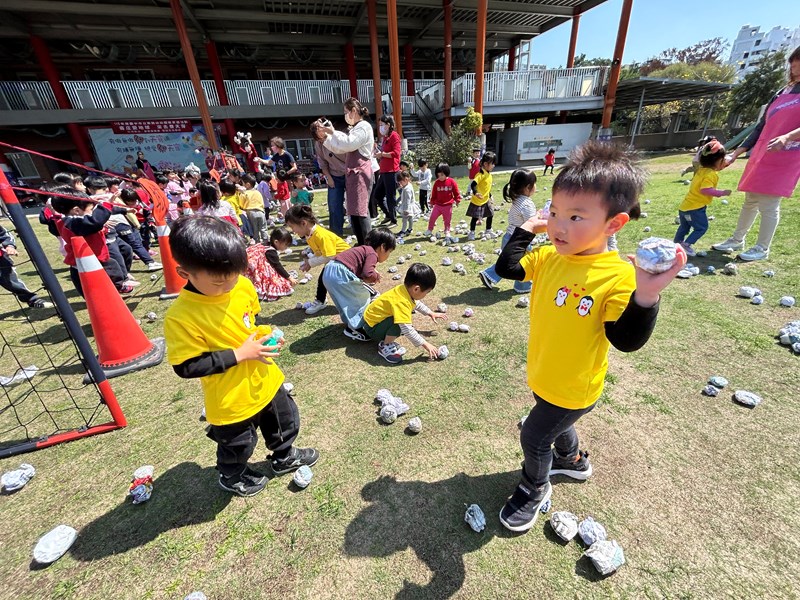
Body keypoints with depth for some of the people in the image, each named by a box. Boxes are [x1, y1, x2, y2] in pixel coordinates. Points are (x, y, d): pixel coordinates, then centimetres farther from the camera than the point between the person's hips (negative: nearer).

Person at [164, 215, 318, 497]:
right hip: (231, 400, -5)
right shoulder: (181, 316, -28)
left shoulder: (243, 285, -12)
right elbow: (186, 367, -23)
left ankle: (284, 457, 58)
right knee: (238, 445, 22)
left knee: (285, 422, 27)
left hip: (265, 381, 6)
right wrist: (240, 354, -27)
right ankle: (231, 477, 56)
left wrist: (265, 334, -12)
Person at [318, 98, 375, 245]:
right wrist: (326, 135, 14)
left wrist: (333, 132, -7)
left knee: (360, 211, -14)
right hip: (352, 173, 10)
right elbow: (339, 149, 24)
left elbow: (348, 144, -18)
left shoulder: (364, 126, -4)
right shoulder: (355, 128, 26)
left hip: (360, 173, -10)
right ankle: (361, 244, 12)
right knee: (354, 211, 7)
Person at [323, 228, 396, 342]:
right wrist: (376, 276, 0)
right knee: (362, 297, 6)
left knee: (349, 298, 27)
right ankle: (354, 328, 9)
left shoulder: (364, 249, 23)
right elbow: (367, 274, -20)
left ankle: (349, 322, 41)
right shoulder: (372, 254, -5)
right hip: (340, 274, -10)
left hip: (329, 271, 10)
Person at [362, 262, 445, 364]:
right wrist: (425, 344, -26)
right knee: (401, 324, -30)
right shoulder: (401, 302, -34)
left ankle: (387, 339, 13)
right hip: (372, 328, -10)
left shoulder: (405, 289, -7)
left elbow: (417, 303, 18)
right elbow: (407, 330, -35)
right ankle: (385, 346, -9)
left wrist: (430, 313, 21)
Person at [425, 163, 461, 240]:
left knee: (447, 220, 9)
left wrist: (457, 200, 2)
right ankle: (430, 230, 19)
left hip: (448, 205, -2)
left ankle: (447, 232, 25)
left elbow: (456, 192, 0)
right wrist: (432, 202, 10)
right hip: (438, 205, 2)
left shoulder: (451, 181, -9)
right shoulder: (436, 182, -4)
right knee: (432, 218, 1)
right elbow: (434, 193, 5)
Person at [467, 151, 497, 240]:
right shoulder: (481, 174, -20)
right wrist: (475, 193, -43)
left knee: (490, 215, 15)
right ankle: (471, 233, 12)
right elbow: (473, 184, -30)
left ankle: (488, 231, 30)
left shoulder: (489, 174, 8)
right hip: (477, 201, -9)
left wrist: (490, 196, 24)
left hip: (486, 200, 9)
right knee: (475, 217, -2)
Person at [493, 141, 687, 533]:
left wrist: (645, 296, -43)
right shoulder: (547, 256, -10)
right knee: (555, 423, 31)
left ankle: (534, 489, 41)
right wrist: (528, 228, -7)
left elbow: (626, 340, -27)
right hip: (544, 376, 7)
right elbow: (506, 267, -2)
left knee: (533, 436, 9)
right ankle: (573, 461, 63)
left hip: (574, 387, -6)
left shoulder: (618, 277, -27)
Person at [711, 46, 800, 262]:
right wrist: (735, 154, 13)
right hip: (760, 156, 6)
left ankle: (762, 249, 4)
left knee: (769, 205, -6)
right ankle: (737, 240, 21)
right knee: (750, 200, 11)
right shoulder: (780, 94, 17)